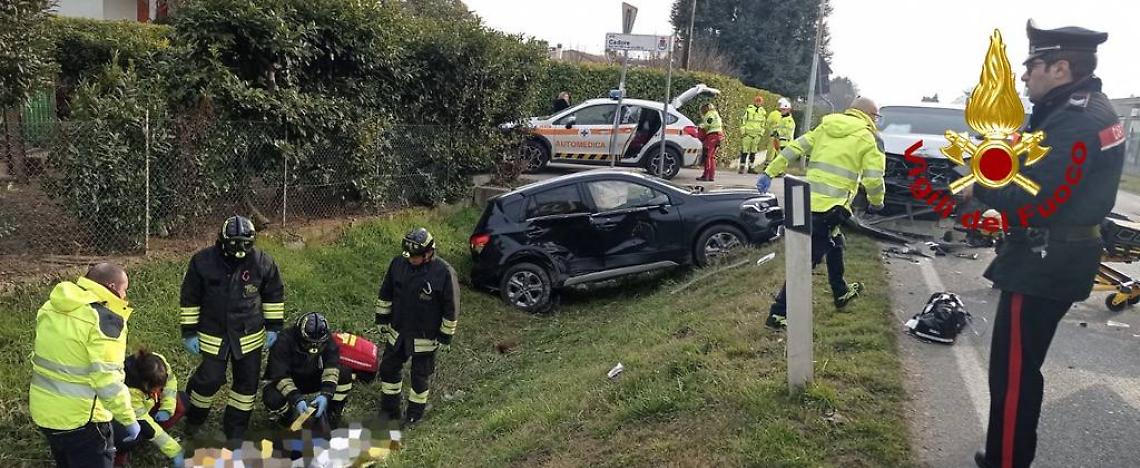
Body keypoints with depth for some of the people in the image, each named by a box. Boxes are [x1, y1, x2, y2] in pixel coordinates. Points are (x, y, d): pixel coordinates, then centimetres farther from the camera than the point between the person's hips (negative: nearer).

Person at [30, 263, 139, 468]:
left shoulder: (52, 307, 4)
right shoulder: (104, 319, -22)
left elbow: (40, 354, 13)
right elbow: (107, 380, -25)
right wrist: (129, 420, -16)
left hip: (43, 411, 8)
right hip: (81, 419, -8)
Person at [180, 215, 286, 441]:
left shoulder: (263, 262, -11)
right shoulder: (203, 261, -14)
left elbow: (274, 294, 3)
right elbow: (190, 298, -3)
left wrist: (273, 326, 3)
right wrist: (189, 332, -2)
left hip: (249, 335, 2)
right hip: (213, 335, -1)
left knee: (247, 382, 7)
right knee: (210, 379, 1)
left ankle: (236, 428, 26)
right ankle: (194, 418, 32)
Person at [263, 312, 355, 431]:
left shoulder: (326, 338, -18)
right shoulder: (284, 341, -29)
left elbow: (332, 367, -25)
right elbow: (280, 376, -32)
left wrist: (326, 394, -39)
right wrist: (296, 399, -43)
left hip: (313, 379, 3)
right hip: (287, 384, -3)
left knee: (345, 374, -21)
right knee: (273, 399, -36)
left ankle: (331, 413, -3)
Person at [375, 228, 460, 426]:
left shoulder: (444, 272, -23)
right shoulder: (398, 263, -10)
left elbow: (451, 309, -14)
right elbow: (385, 295, 5)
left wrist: (446, 337, -10)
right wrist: (382, 320, 8)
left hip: (425, 337, -4)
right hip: (397, 332, 5)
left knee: (420, 376, 12)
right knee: (388, 368, 17)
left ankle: (415, 414, 33)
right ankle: (389, 410, 37)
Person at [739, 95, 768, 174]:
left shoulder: (762, 111, 10)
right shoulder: (748, 110, -4)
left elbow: (763, 124, 18)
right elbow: (743, 121, -3)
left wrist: (761, 133, 14)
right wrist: (742, 132, -7)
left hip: (757, 134, 5)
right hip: (747, 133, -5)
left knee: (753, 151, 8)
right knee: (744, 150, -5)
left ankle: (750, 167, 14)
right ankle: (742, 167, -2)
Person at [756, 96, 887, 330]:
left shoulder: (825, 127, 16)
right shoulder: (869, 138, 0)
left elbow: (794, 149, 12)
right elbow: (873, 179, -4)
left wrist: (770, 172, 14)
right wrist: (877, 202, 15)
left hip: (807, 201, 7)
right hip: (830, 207, -7)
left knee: (835, 244, 28)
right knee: (808, 259, -5)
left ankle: (841, 293, 43)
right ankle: (779, 313, -7)